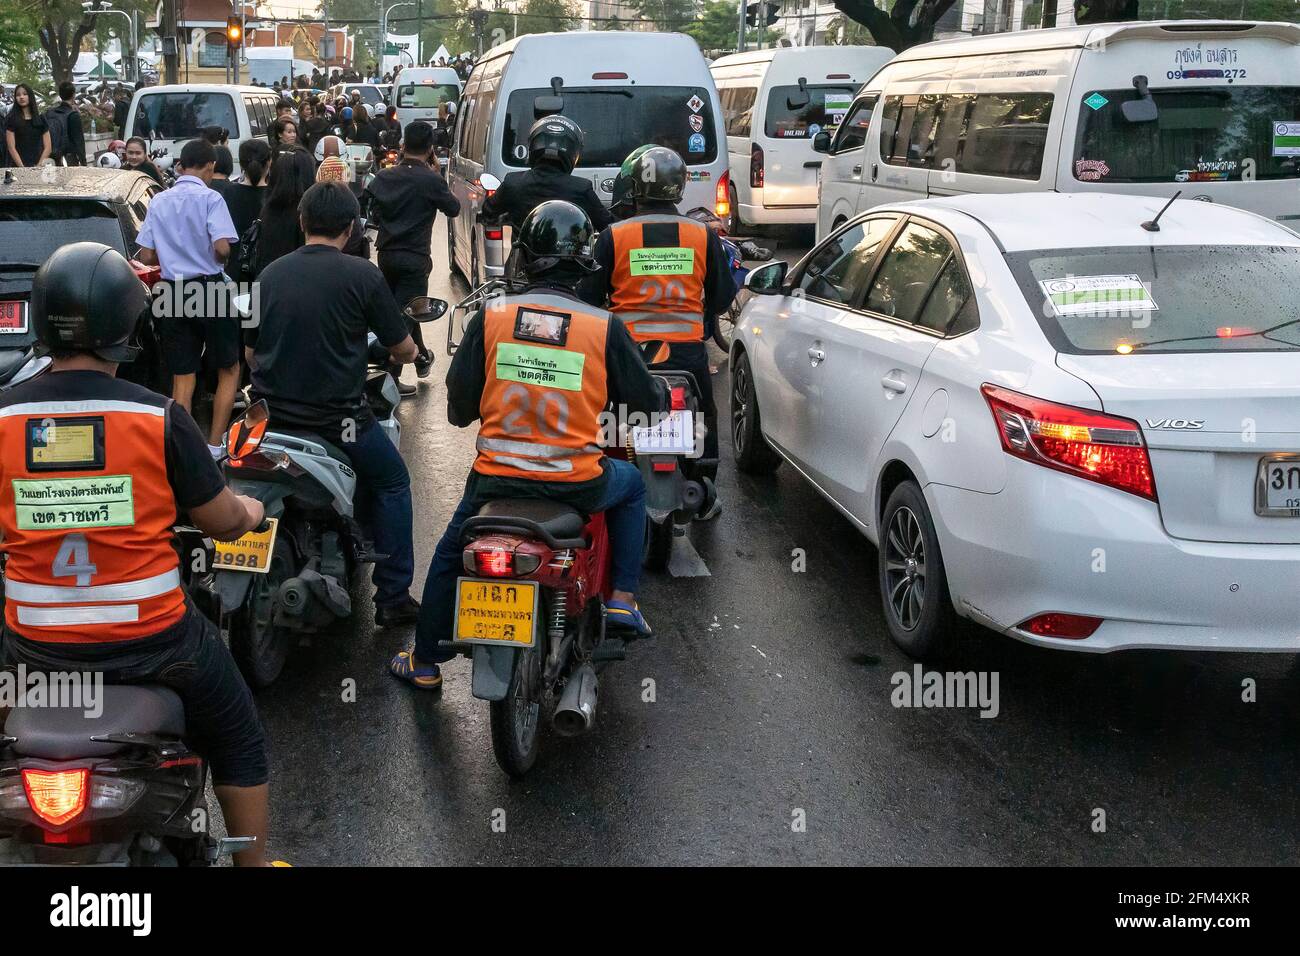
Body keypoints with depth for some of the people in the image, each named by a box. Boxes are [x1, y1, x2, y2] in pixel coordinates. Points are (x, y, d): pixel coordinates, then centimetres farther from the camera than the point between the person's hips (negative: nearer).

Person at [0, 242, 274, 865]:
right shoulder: (160, 418, -15)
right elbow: (223, 522, -5)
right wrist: (251, 511, 19)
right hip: (150, 642, -2)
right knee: (237, 738, 23)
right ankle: (253, 862, 32)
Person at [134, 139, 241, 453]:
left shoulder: (159, 201, 6)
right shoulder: (210, 198, -8)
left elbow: (146, 256, 4)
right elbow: (221, 248, -20)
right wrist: (219, 259, 3)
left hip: (174, 294, 4)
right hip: (209, 289, -4)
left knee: (182, 378, 9)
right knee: (229, 369, 11)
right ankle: (214, 448, 5)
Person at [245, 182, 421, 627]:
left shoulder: (270, 273, 5)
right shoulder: (361, 274, -8)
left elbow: (250, 351, 13)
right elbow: (403, 347, 0)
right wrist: (404, 353, 23)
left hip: (273, 409, 4)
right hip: (337, 416, -4)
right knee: (392, 483, 16)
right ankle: (393, 597, 13)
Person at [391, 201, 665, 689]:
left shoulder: (489, 317, -5)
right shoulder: (604, 326, -8)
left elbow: (458, 406, 0)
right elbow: (645, 399, 1)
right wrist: (659, 396, 25)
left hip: (497, 478, 1)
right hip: (578, 483, -1)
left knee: (449, 554, 28)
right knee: (631, 484, 32)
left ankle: (425, 660, 36)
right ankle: (622, 598, 25)